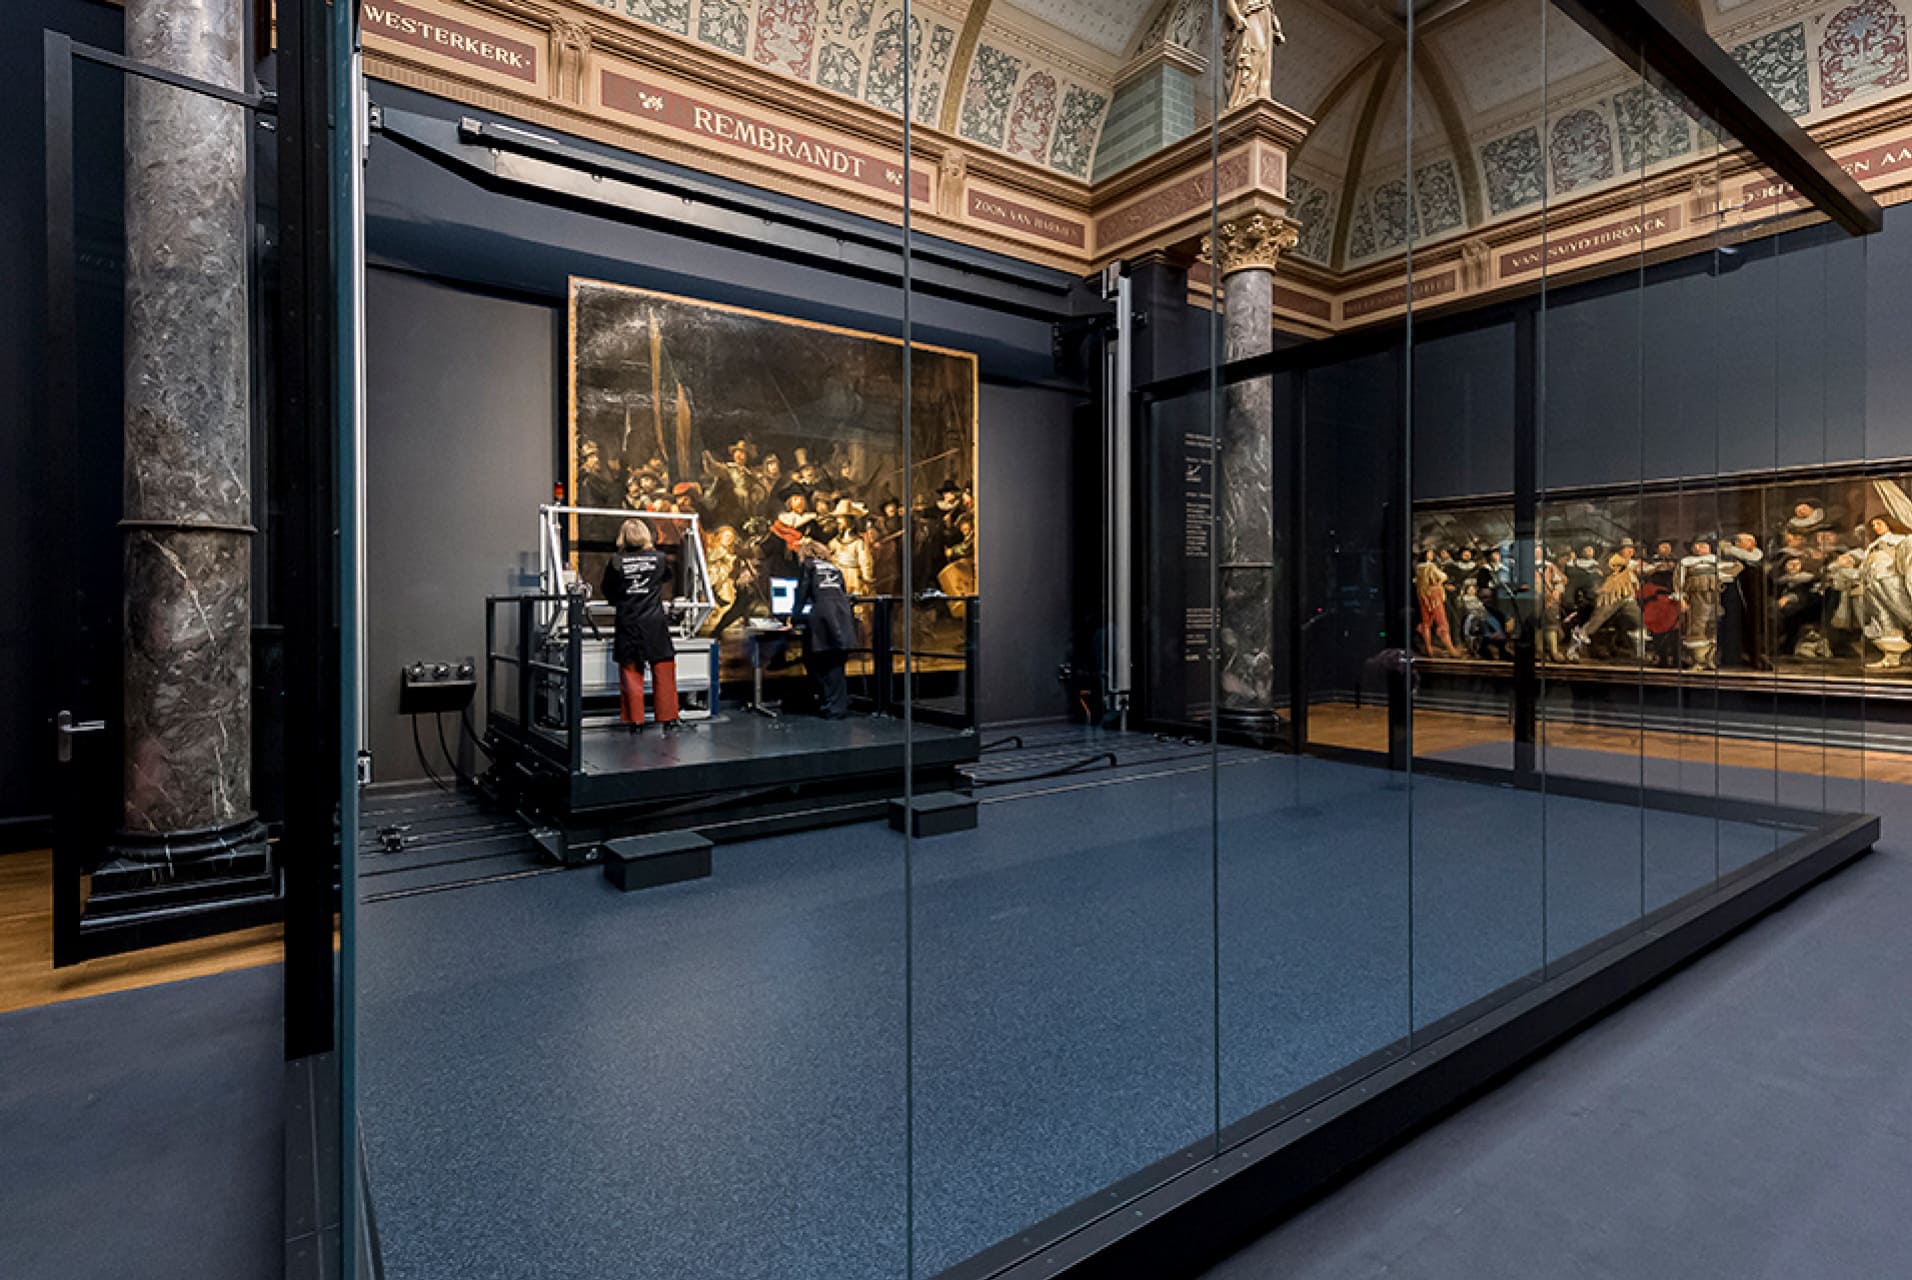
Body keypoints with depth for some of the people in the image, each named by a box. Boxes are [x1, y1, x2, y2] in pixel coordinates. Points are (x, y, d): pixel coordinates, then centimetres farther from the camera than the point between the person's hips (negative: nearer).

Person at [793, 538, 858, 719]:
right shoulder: (834, 568, 26)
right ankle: (840, 706, 12)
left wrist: (794, 616, 16)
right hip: (843, 616, 5)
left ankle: (832, 708, 3)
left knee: (814, 662, 4)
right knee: (836, 664, 11)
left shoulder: (808, 566, 11)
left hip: (823, 617, -5)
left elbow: (802, 594, 6)